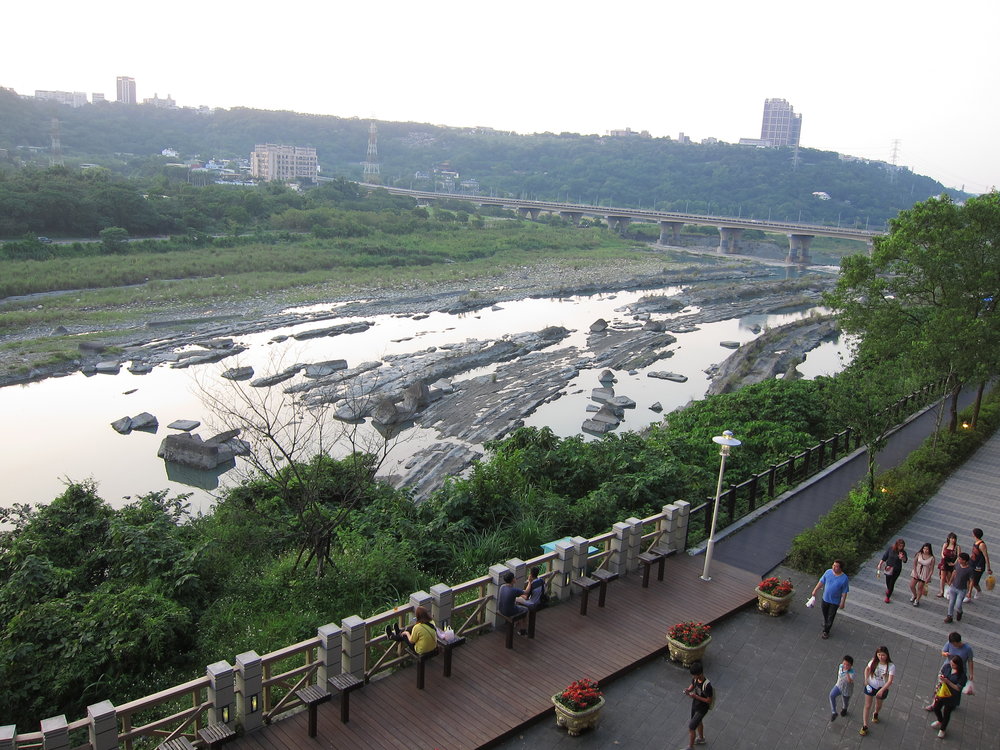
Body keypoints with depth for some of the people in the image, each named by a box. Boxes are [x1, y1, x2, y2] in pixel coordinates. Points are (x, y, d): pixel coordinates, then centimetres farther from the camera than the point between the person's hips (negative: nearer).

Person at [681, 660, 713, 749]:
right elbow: (692, 685, 5)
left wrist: (695, 696, -31)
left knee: (691, 727, 2)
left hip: (702, 709, -7)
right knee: (698, 722, 30)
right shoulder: (695, 678, -16)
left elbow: (709, 701, -26)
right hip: (694, 704, 7)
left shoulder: (707, 685, -37)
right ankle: (701, 739, 56)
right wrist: (688, 690, -17)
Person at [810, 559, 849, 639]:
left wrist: (842, 603, -11)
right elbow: (821, 581, 0)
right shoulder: (828, 572, -12)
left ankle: (826, 631, 26)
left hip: (835, 601, -4)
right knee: (825, 614, 24)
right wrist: (815, 590, 2)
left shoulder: (844, 578, -22)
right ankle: (826, 624, 53)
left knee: (830, 617, 10)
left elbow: (844, 592, -14)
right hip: (825, 598, 4)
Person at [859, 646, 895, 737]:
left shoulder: (891, 666, -24)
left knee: (878, 705, 23)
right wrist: (866, 680, -8)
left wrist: (882, 690, -33)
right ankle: (865, 725, 14)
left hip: (882, 688, -1)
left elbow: (890, 681, -26)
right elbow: (867, 669, 5)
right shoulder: (873, 662, -14)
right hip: (870, 686, 1)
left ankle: (876, 714, 57)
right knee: (867, 706, 4)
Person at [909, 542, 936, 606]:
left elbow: (931, 569, -9)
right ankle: (914, 596, 35)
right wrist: (915, 572, -7)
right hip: (916, 573, 3)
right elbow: (914, 563, 0)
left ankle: (917, 600, 27)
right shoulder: (919, 554, -8)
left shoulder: (931, 558, -15)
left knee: (920, 588, 6)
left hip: (924, 575, -3)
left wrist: (928, 578, -12)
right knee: (911, 586, 4)